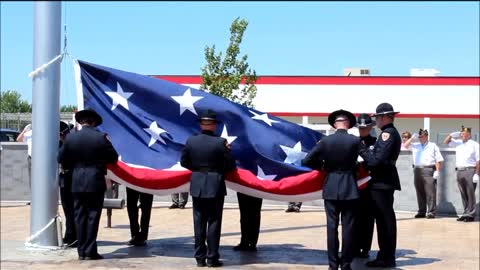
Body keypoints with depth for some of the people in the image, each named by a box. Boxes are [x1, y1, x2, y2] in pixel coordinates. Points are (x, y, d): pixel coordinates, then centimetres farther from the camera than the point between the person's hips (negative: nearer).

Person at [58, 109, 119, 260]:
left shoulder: (70, 138, -1)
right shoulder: (101, 137, -9)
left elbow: (62, 159, 6)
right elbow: (113, 158, -1)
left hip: (77, 183, 3)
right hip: (95, 183, -2)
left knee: (80, 217, 9)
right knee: (93, 216, 2)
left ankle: (82, 251, 11)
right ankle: (90, 251, 1)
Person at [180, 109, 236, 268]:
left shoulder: (191, 141, -3)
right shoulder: (220, 142, -13)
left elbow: (184, 162, 6)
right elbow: (231, 165, -8)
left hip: (197, 186, 3)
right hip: (215, 186, -3)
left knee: (199, 223, 10)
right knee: (213, 223, 4)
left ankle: (200, 258, 14)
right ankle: (212, 258, 6)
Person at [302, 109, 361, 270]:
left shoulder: (325, 141, -5)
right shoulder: (355, 140, -8)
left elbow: (306, 162, -3)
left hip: (330, 189, 1)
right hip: (350, 189, -1)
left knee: (331, 227, 6)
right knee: (348, 227, 5)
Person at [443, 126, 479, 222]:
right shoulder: (458, 143, 14)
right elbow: (446, 142, 24)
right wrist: (452, 135, 6)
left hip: (470, 171, -6)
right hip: (459, 171, 6)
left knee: (470, 194, -5)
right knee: (463, 195, 8)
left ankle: (470, 214, -2)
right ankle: (465, 213, 13)